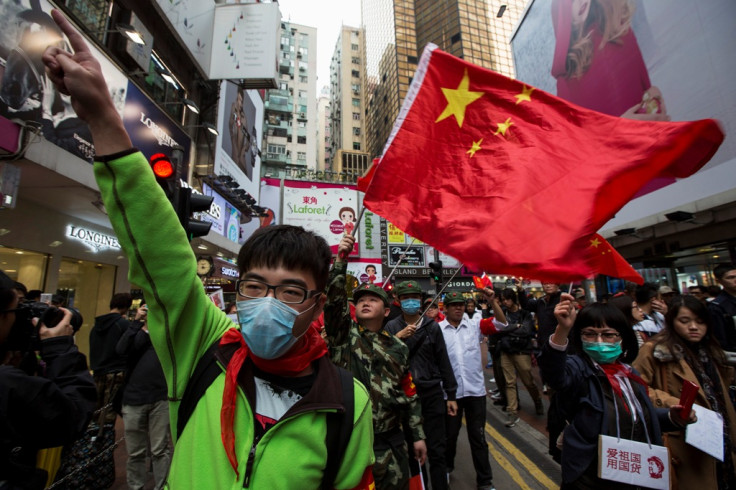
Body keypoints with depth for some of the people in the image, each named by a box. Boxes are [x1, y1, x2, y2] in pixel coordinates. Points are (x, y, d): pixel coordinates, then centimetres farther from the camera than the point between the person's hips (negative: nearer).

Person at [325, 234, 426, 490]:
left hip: (390, 441, 2)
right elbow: (334, 298, -19)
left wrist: (418, 435, 10)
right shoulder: (344, 334, -3)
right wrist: (341, 259, -25)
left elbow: (409, 394, 10)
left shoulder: (398, 348, 6)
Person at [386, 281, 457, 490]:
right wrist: (397, 338, -22)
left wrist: (451, 395, 5)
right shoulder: (392, 327, -2)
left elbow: (444, 362, 4)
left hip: (432, 392, 0)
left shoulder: (432, 326, 0)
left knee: (436, 450, 9)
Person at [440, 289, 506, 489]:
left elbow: (501, 324, -9)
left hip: (475, 389, 1)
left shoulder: (475, 325, -1)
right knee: (450, 434, 20)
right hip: (450, 391, -1)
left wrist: (493, 302, -23)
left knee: (478, 436, 14)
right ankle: (447, 467, 46)